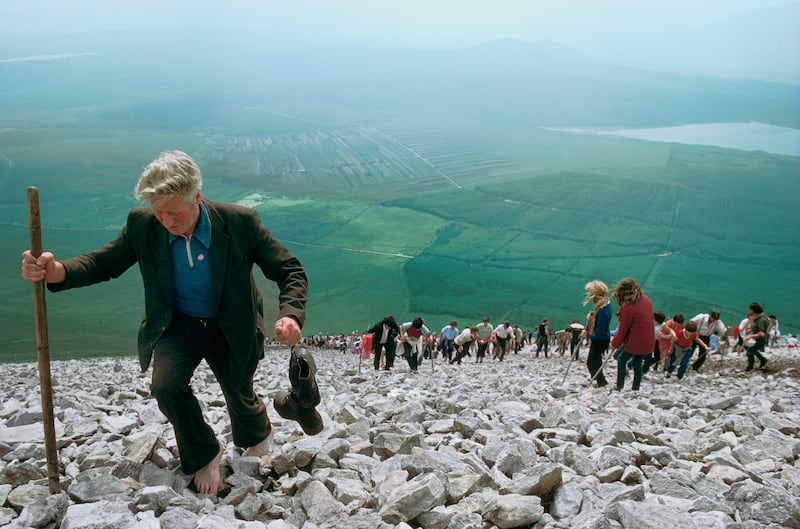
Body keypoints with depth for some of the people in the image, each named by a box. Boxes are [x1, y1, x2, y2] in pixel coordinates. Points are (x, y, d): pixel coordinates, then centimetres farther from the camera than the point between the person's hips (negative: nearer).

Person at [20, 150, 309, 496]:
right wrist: (56, 272, -28)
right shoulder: (142, 225, -17)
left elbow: (290, 271, -17)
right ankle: (203, 456, 6)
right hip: (177, 325, 1)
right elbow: (104, 263, -6)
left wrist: (290, 314, -37)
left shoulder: (240, 223, -24)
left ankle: (259, 434, 52)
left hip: (229, 328, -1)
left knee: (239, 396, 10)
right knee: (165, 383, -23)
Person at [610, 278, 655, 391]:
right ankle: (636, 388, 29)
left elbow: (623, 330, -14)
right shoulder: (646, 299, 0)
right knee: (637, 363, 22)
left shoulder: (627, 307, -22)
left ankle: (619, 387, 14)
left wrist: (614, 344, 1)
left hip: (635, 342, -7)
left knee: (621, 361, 13)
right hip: (648, 342, 7)